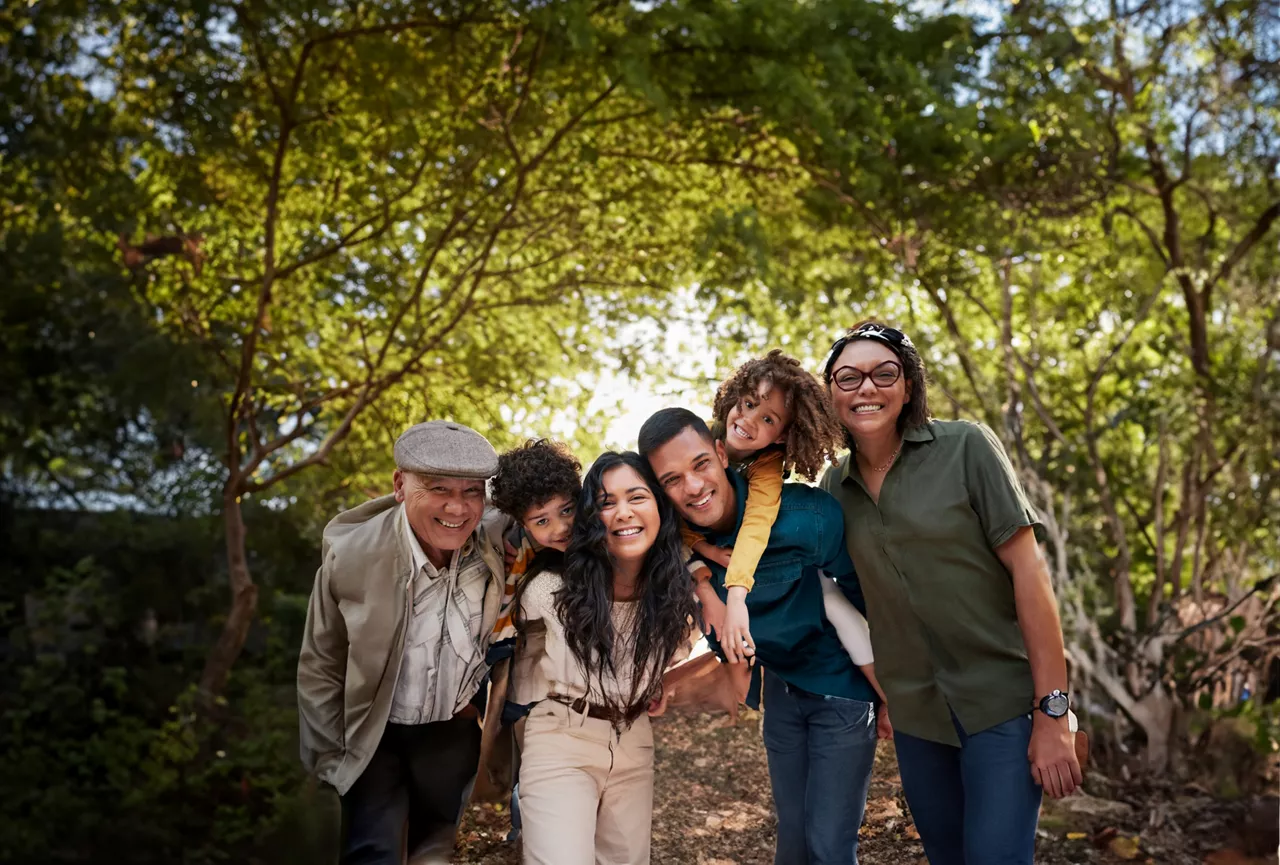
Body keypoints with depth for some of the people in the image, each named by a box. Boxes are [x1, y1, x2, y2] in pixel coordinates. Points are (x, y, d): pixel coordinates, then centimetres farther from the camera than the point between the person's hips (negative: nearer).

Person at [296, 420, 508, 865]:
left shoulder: (498, 550, -21)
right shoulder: (350, 554, -23)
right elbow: (319, 669, -11)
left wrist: (484, 704, 1)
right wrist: (333, 762, -6)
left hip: (455, 730, 2)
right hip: (376, 734, -2)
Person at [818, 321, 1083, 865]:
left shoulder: (966, 448, -11)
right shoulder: (836, 485, 3)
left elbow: (1028, 570, -13)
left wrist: (1052, 714, -16)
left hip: (1003, 702, -4)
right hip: (914, 713, 5)